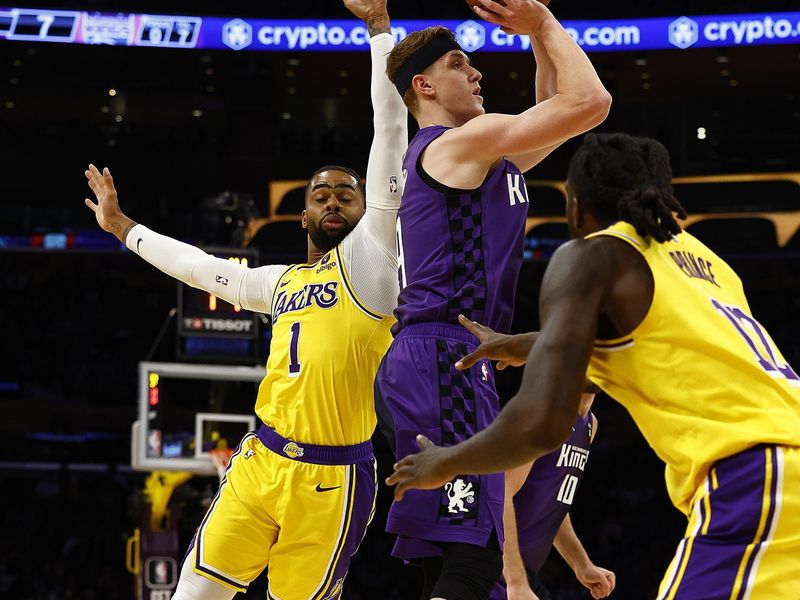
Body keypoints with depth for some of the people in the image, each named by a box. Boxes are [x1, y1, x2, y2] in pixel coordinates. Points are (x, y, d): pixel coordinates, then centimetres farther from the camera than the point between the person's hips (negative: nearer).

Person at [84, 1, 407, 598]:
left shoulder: (368, 256, 0)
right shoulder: (282, 281, 19)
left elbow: (391, 131, -6)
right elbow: (204, 267, 34)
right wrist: (121, 226, 41)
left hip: (332, 480, -6)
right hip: (260, 461, 6)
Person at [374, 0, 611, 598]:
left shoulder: (473, 157, 25)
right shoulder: (458, 142, -5)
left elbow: (556, 116, 37)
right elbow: (589, 101, -11)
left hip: (437, 362, 11)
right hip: (442, 356, -11)